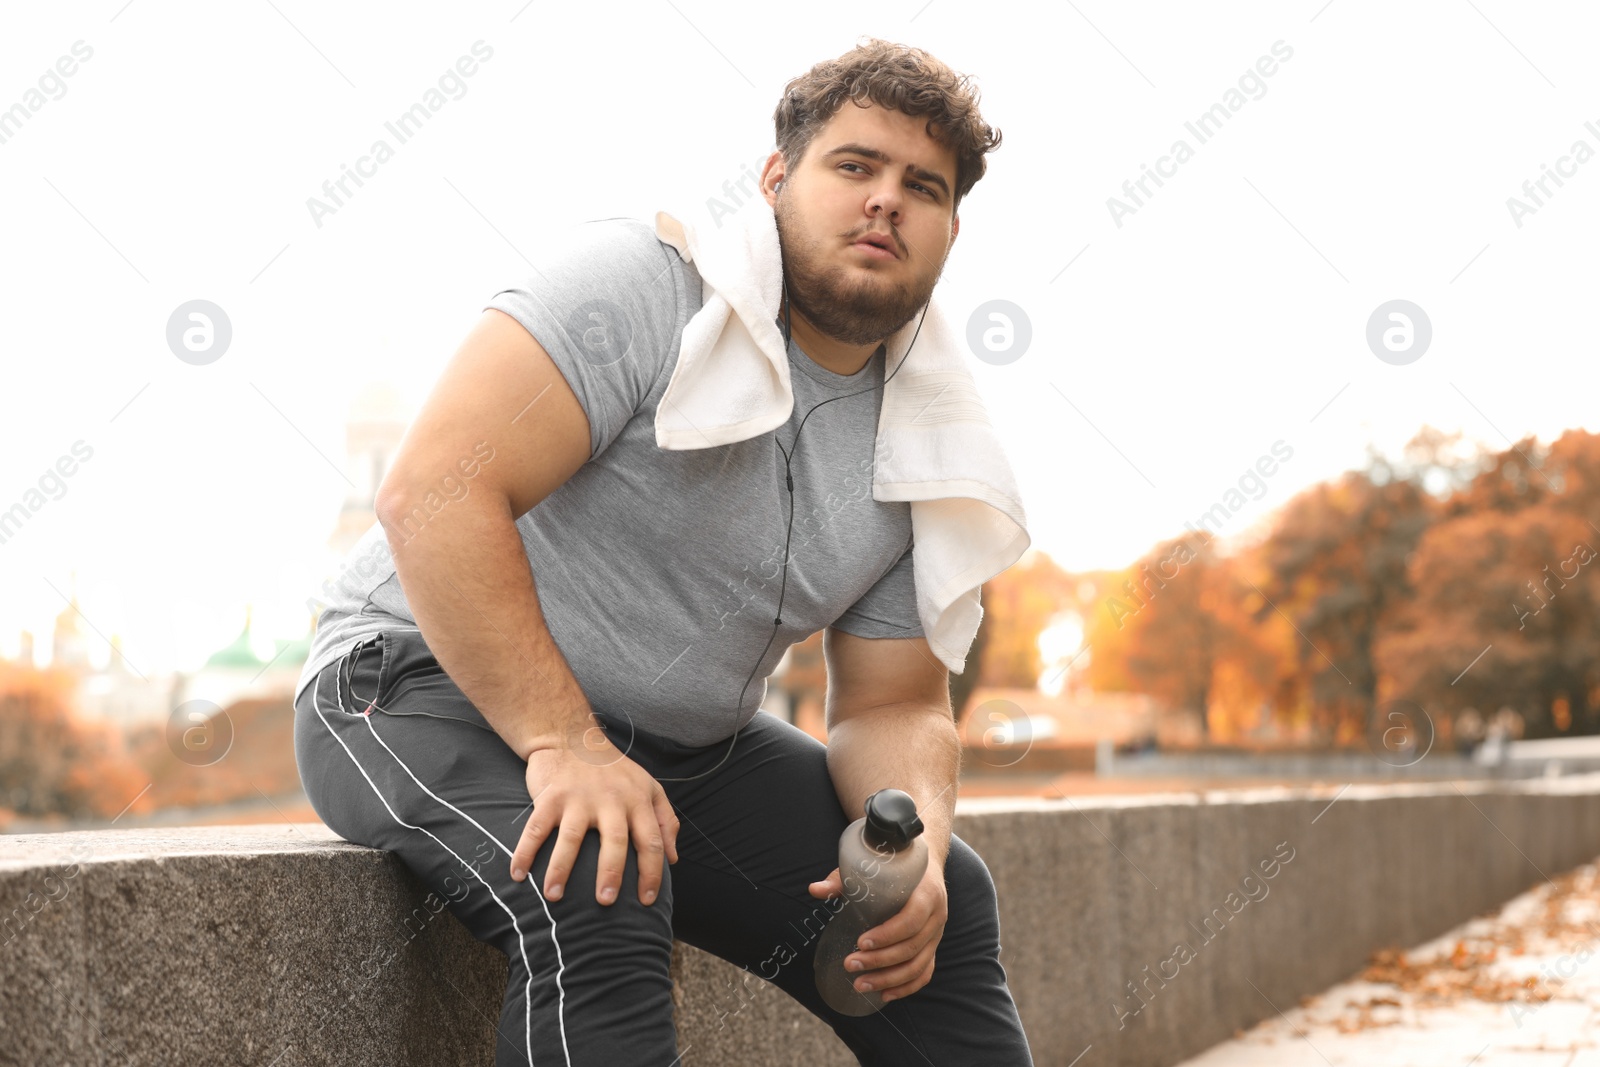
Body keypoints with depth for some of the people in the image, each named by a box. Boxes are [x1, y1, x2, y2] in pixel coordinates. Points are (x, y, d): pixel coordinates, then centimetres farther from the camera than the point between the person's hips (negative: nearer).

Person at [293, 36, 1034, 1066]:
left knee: (946, 905, 0)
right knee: (598, 896, -35)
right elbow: (434, 491, -27)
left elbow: (896, 706, 9)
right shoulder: (642, 278, -18)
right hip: (436, 681, -7)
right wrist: (562, 744, -32)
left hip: (687, 748, 7)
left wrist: (914, 847, -14)